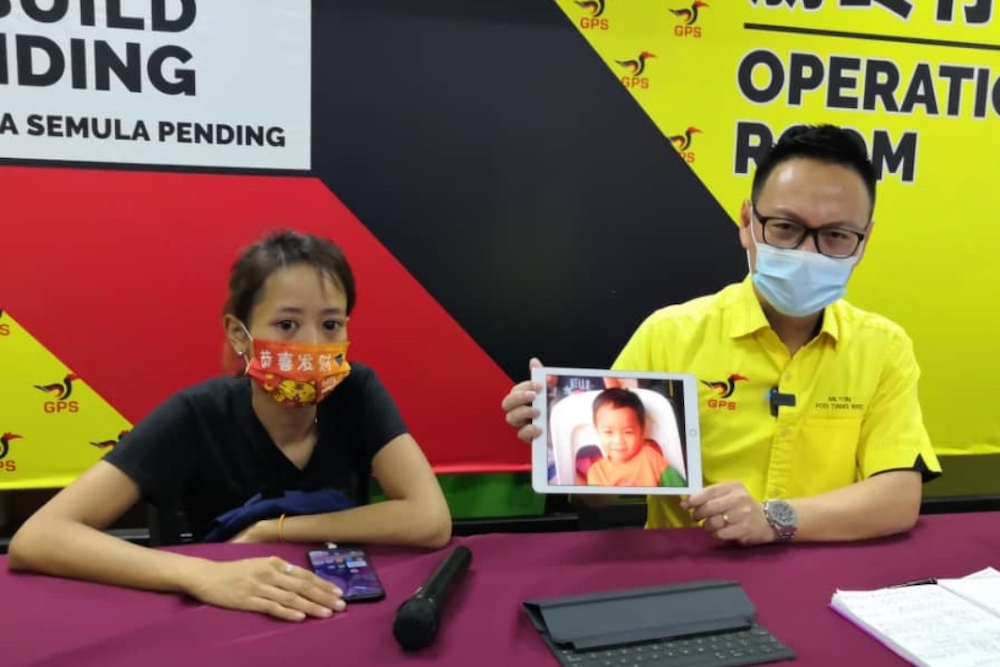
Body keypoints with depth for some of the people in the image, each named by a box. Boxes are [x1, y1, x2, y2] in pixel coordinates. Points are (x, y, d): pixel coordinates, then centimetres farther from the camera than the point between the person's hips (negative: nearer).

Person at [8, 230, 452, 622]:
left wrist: (272, 530, -19)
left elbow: (431, 521, -22)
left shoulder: (357, 393, -12)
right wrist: (203, 574, -38)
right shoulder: (197, 416, -16)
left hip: (344, 616, 2)